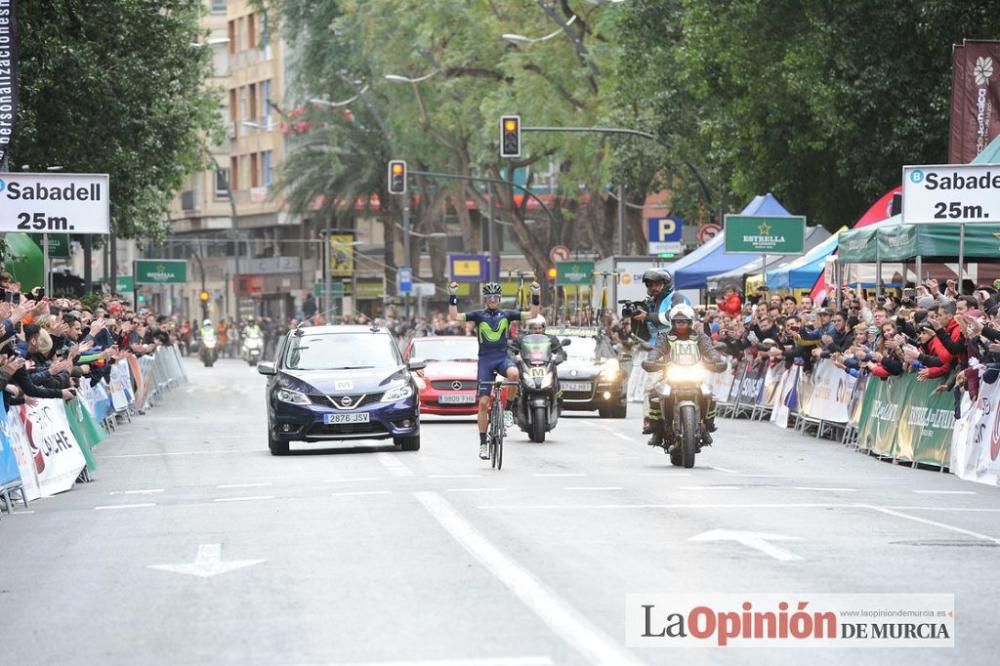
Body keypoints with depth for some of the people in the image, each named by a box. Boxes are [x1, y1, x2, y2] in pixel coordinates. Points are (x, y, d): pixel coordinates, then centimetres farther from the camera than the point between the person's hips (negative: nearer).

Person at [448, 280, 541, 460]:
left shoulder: (506, 314, 7)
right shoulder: (478, 315, 4)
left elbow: (532, 315, 3)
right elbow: (455, 316, -6)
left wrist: (536, 295, -8)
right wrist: (452, 296, -15)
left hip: (503, 357, 0)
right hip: (485, 359, 0)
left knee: (514, 374, -36)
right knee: (483, 402, -3)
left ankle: (508, 408, -14)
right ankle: (483, 443, 5)